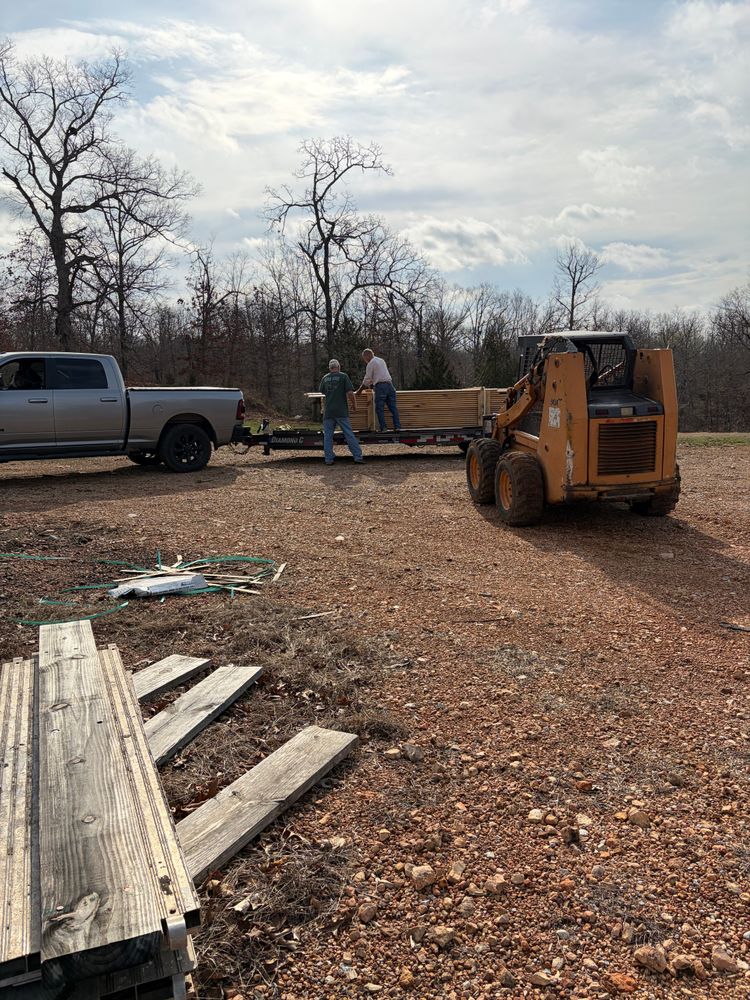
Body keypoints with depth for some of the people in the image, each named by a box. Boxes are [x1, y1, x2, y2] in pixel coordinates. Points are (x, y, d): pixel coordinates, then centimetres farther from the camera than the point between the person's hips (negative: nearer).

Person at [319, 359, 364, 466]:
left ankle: (329, 459, 6)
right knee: (349, 434, 0)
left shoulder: (325, 378, 9)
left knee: (328, 436, 7)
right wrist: (354, 405, 2)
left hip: (328, 412, 3)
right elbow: (350, 392, -10)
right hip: (342, 412, -3)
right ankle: (358, 457, -1)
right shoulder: (343, 376, -3)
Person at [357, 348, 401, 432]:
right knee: (393, 407, 3)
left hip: (380, 386, -7)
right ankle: (397, 426, -3)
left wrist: (360, 390, 14)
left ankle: (383, 427, -8)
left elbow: (367, 379, 2)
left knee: (379, 408, -3)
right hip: (389, 384, 7)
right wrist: (370, 385, 37)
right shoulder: (381, 360, 25)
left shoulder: (371, 363, 1)